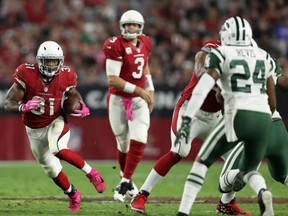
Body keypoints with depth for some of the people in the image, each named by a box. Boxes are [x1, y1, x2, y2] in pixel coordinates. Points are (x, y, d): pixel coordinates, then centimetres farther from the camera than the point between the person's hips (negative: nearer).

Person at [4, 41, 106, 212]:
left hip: (57, 122, -2)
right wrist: (23, 107, -41)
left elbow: (73, 93, 11)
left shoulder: (65, 76, -14)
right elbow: (8, 104, -20)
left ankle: (90, 172, -13)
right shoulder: (26, 75, -21)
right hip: (35, 129, 2)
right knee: (52, 169, 10)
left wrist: (83, 107, -9)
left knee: (58, 150, -33)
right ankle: (73, 195, 36)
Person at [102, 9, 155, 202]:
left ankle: (124, 184, -6)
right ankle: (126, 178, 33)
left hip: (139, 101, 4)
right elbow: (112, 80, -22)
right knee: (124, 144, 8)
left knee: (138, 142, -13)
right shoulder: (116, 46, -17)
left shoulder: (145, 43, 1)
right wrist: (139, 90, -23)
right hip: (118, 100, -3)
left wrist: (150, 90, 12)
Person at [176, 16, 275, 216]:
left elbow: (202, 88, -9)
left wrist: (187, 120, -14)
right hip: (263, 119, 4)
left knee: (202, 161, 13)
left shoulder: (222, 55, 4)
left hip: (238, 116, -4)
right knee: (249, 169, 22)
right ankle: (262, 192, -13)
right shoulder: (263, 57, 19)